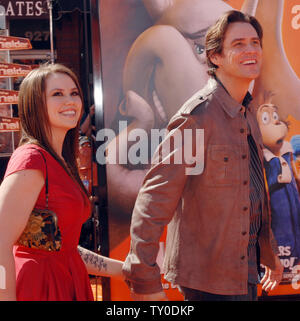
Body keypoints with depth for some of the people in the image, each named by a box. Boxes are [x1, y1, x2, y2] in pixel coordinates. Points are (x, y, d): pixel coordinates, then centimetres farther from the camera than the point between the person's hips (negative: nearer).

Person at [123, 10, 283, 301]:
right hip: (209, 278, -8)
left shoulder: (246, 113, 8)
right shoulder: (198, 116, -19)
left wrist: (268, 252, 23)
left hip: (245, 266, 8)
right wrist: (144, 279, -22)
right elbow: (155, 196, -22)